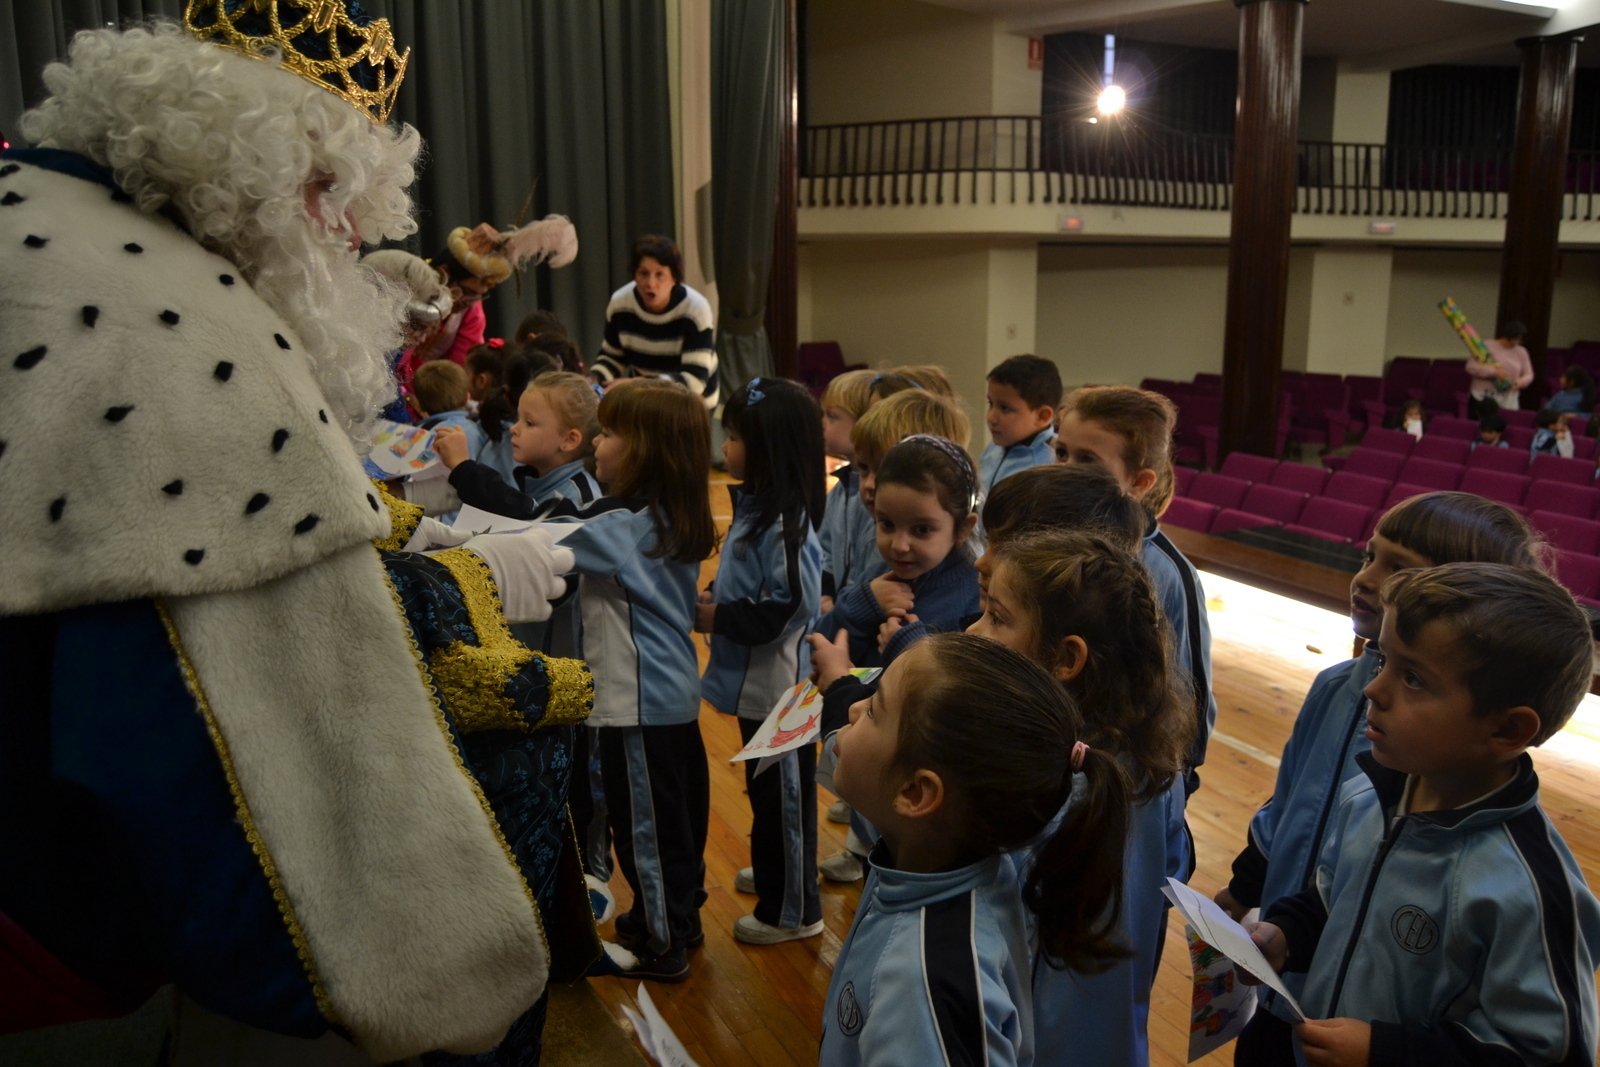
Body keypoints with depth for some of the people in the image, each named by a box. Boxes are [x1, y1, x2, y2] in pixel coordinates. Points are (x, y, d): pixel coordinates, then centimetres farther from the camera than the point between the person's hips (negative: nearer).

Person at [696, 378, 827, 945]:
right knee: (766, 787, 25)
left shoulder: (786, 524, -25)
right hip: (758, 681, 9)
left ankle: (793, 910, 24)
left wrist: (718, 617, -19)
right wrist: (714, 599, 0)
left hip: (780, 683, -9)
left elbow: (786, 608, -28)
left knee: (783, 792, 7)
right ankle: (775, 873, 45)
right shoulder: (757, 505, 5)